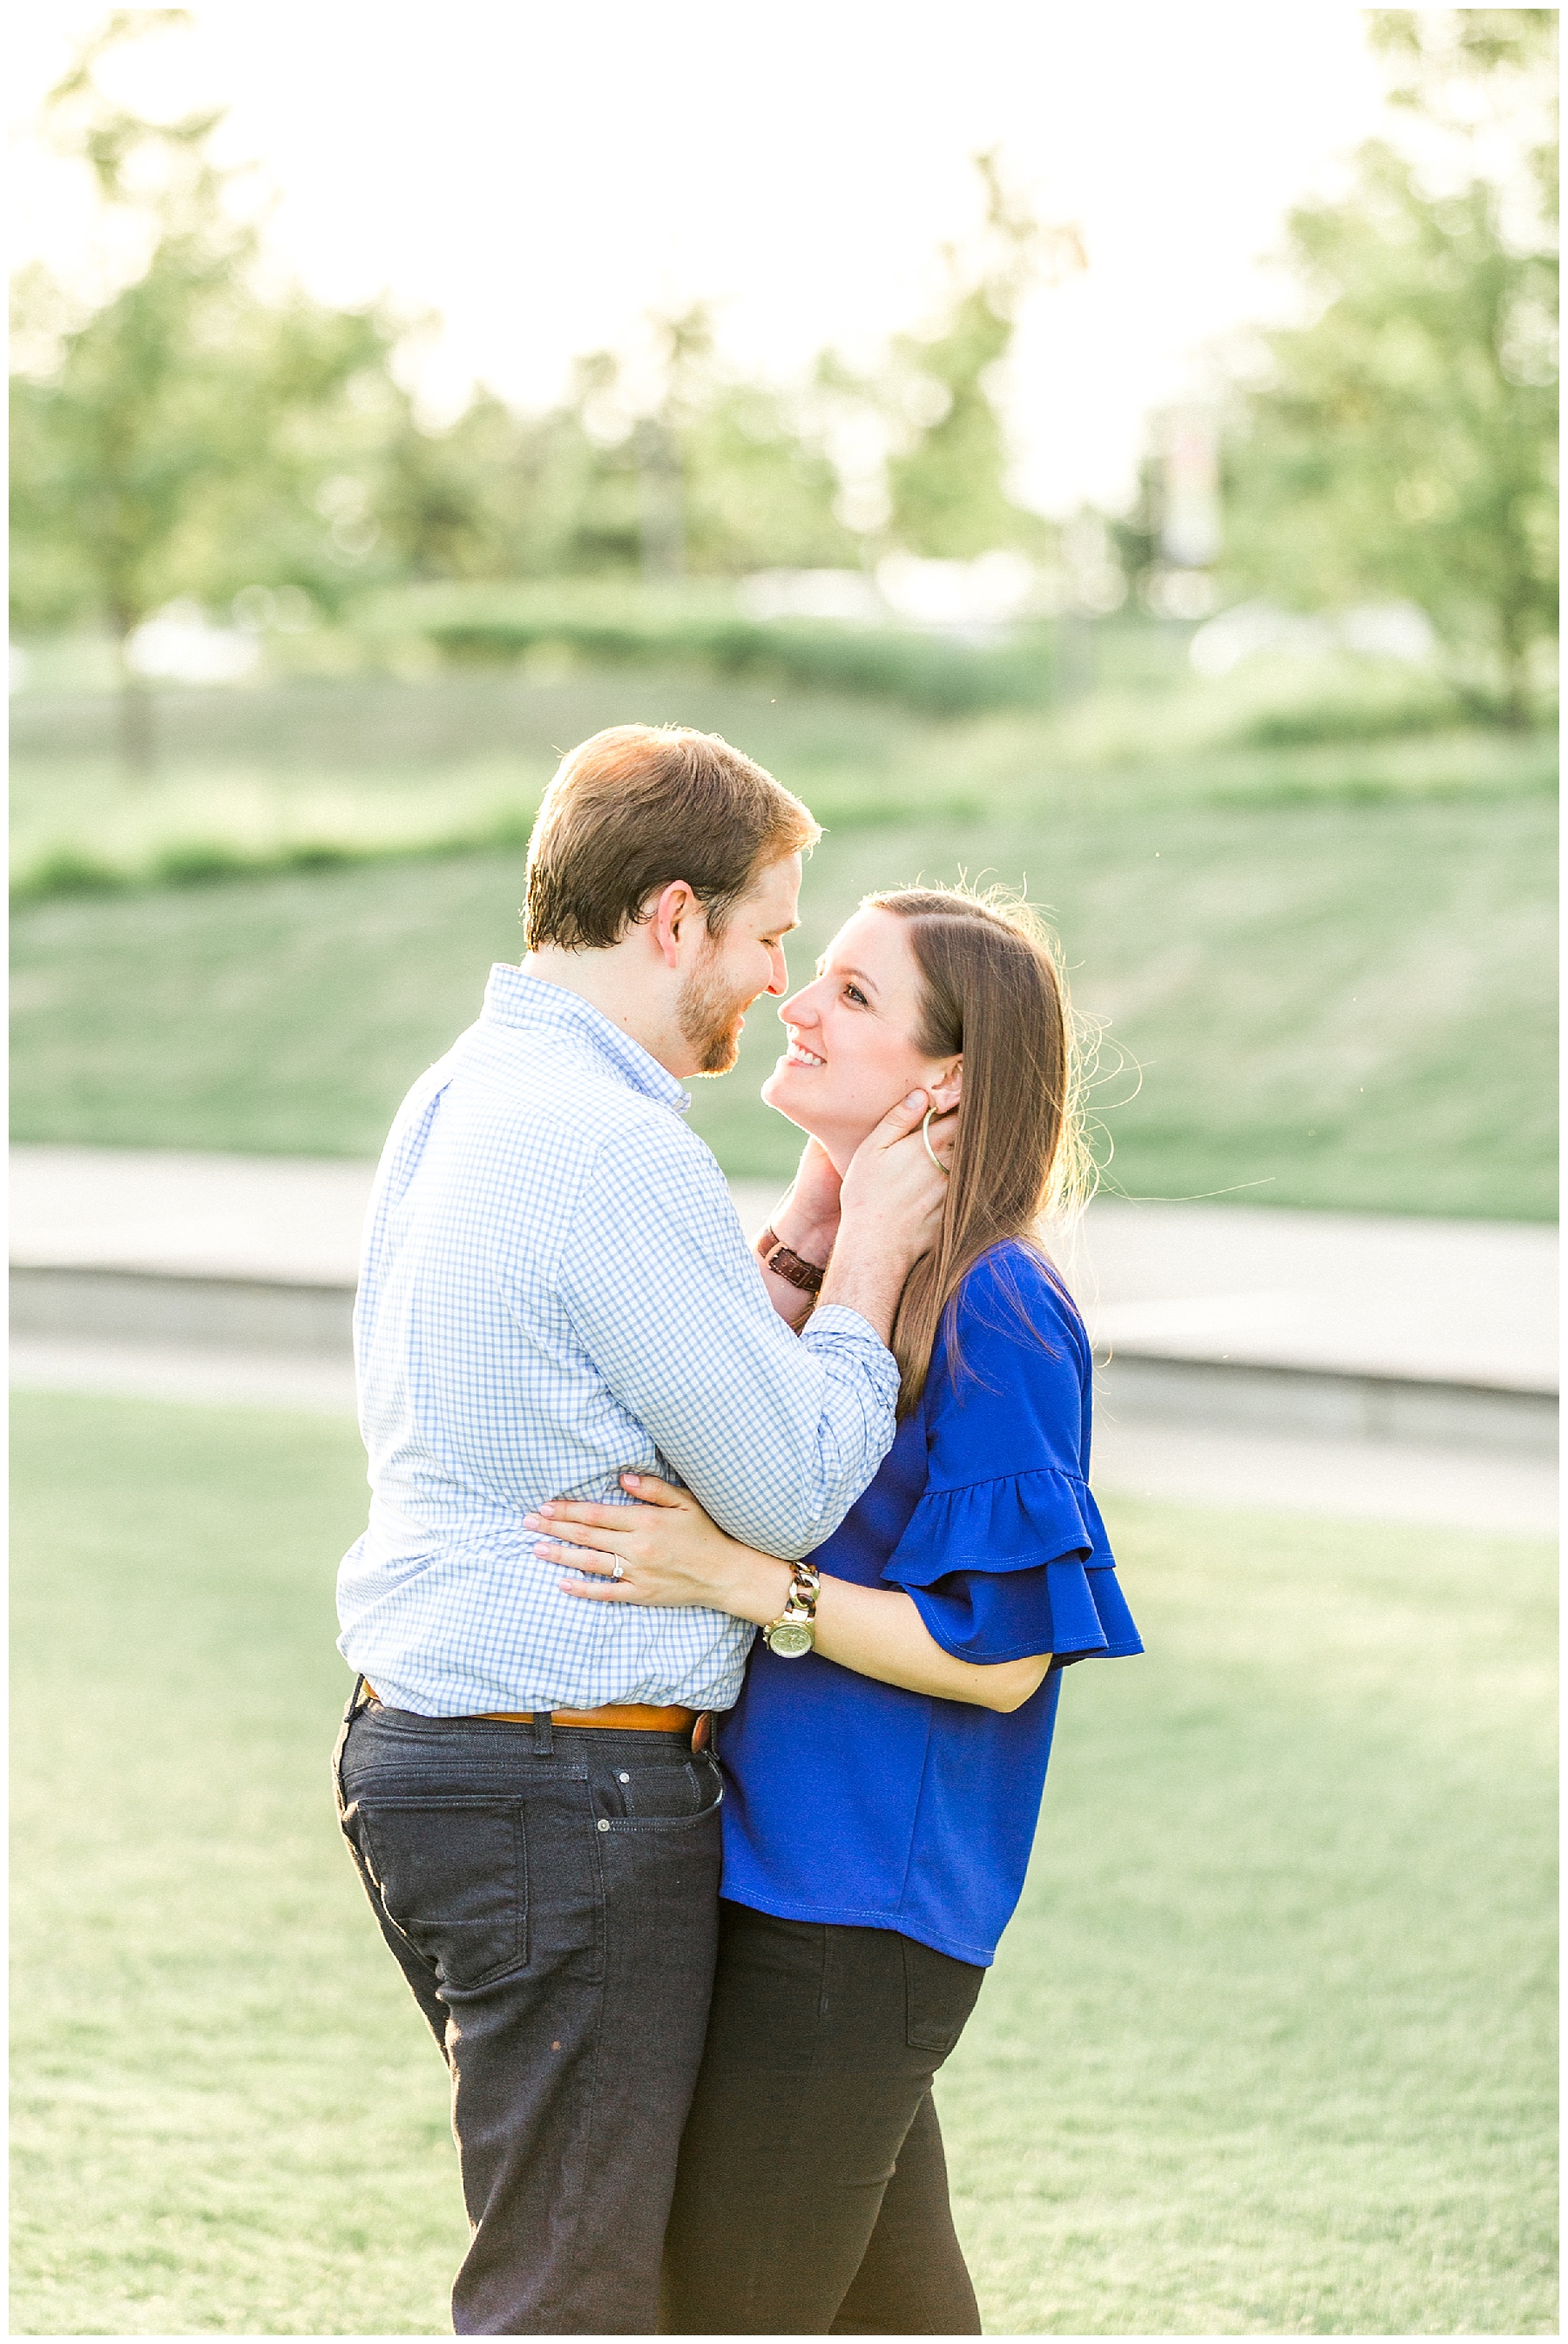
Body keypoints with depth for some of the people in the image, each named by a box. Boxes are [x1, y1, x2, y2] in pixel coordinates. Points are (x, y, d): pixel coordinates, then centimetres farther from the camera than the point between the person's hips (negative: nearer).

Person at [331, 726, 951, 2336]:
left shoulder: (457, 1102, 11)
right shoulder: (615, 1149, -21)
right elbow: (788, 1493, -16)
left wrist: (802, 1232, 10)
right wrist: (871, 1254, -4)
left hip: (421, 1739, 10)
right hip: (568, 1792, -10)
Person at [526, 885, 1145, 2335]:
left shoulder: (992, 1317, -16)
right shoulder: (829, 1265, 11)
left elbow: (997, 1658, -19)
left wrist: (742, 1581, -24)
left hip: (856, 1906, -9)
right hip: (774, 1869, 9)